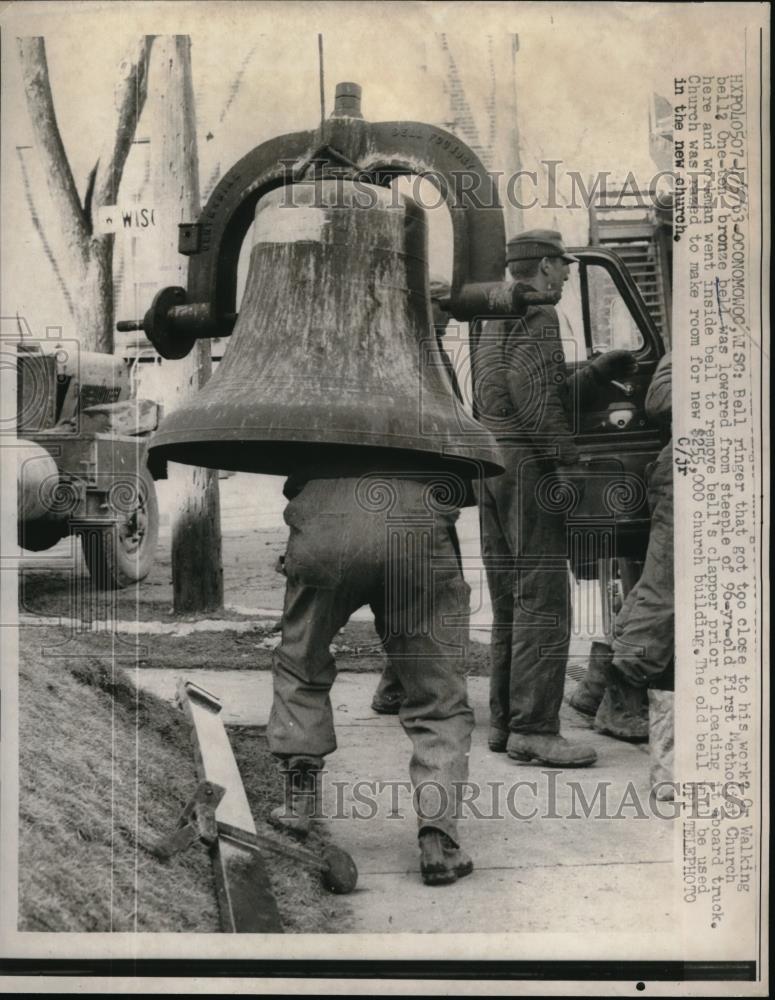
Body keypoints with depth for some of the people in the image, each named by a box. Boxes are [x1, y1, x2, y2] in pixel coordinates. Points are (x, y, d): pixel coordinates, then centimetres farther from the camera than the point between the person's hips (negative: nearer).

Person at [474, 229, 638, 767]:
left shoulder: (493, 322, 24)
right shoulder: (537, 314, -6)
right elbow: (532, 389, -21)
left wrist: (601, 372, 24)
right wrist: (570, 461, -20)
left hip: (492, 469, 10)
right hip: (529, 467, -10)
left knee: (509, 602, 11)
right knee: (543, 601, -10)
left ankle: (504, 723, 14)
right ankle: (534, 728, -12)